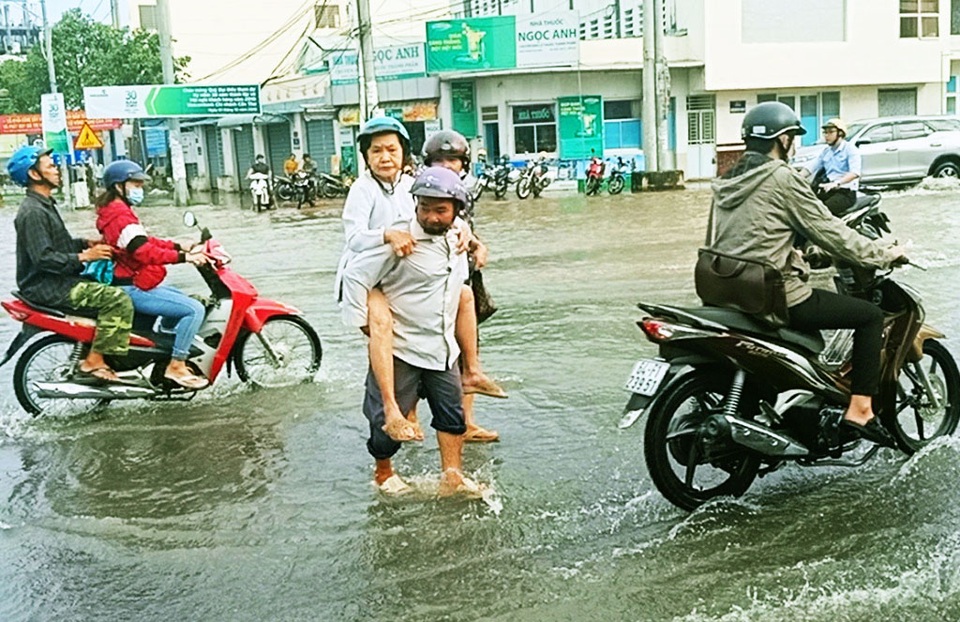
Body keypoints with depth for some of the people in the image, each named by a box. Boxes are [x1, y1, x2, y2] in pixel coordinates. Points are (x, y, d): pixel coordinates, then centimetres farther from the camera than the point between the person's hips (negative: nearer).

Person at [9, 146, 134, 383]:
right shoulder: (32, 212, -17)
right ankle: (93, 364, -18)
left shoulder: (45, 205, 17)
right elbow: (43, 257, -25)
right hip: (47, 287, -11)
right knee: (118, 300, -22)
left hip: (58, 281, 11)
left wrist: (86, 243, 9)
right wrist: (84, 257, -23)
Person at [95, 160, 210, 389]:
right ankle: (176, 366, -14)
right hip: (132, 288, -11)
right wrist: (184, 257, -32)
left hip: (133, 283, 11)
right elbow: (144, 252, -29)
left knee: (183, 299, 28)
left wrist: (178, 246, 10)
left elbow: (144, 241, 20)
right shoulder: (120, 215, -18)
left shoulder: (115, 211, 16)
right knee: (195, 309, -18)